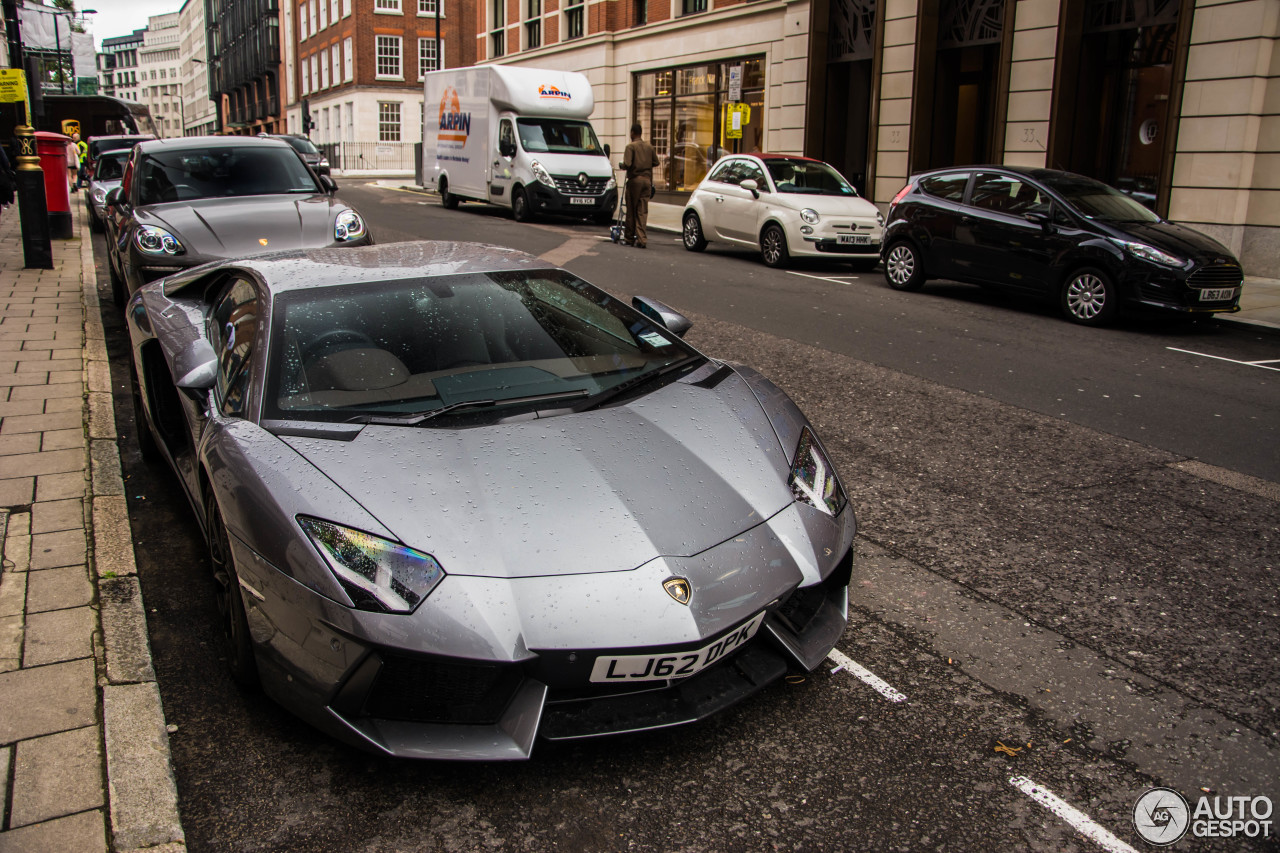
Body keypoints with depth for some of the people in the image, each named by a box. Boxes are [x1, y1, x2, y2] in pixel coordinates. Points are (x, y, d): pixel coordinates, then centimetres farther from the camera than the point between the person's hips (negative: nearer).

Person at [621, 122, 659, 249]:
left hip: (635, 179, -4)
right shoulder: (649, 146, 9)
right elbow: (655, 162, 10)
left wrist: (622, 167, 4)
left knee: (631, 210, 5)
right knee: (643, 211, 2)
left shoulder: (631, 146, -7)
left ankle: (629, 238, 12)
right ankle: (641, 239, -7)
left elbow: (627, 164, -17)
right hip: (647, 180, 4)